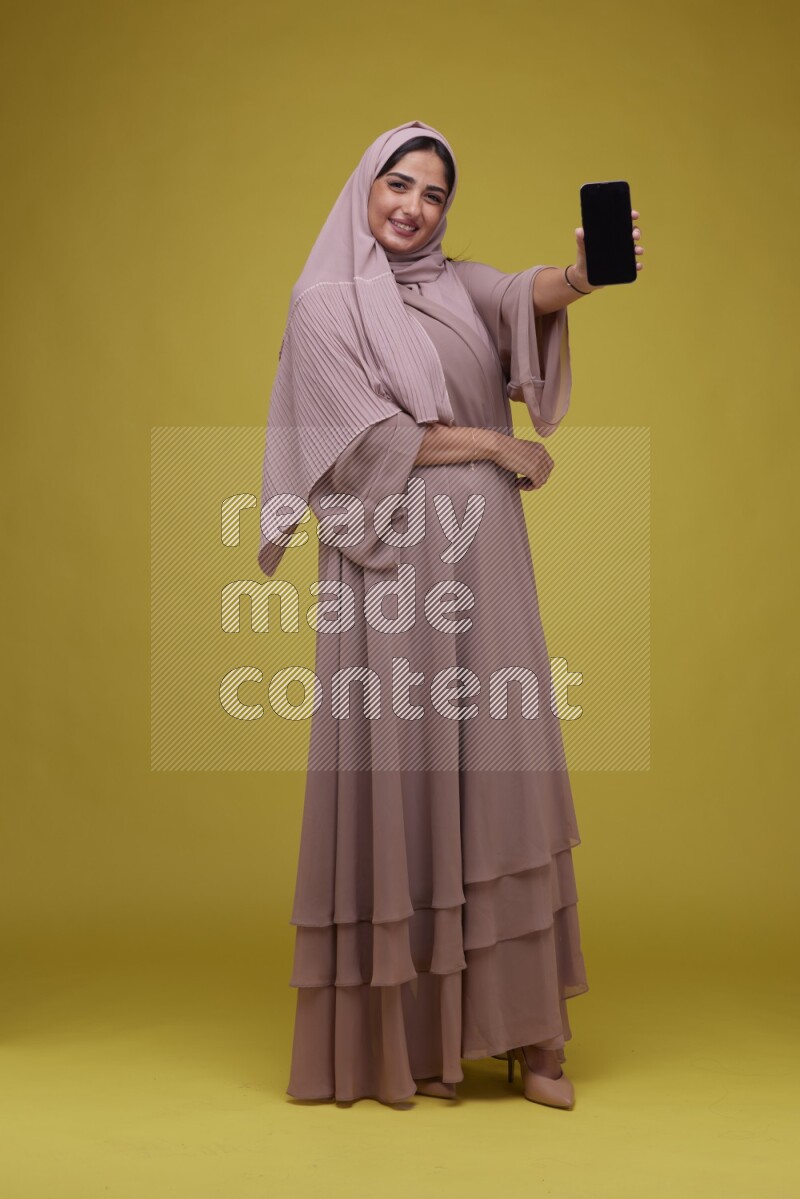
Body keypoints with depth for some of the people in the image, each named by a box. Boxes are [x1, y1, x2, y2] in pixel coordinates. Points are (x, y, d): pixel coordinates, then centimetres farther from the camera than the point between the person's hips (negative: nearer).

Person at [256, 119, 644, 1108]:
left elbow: (528, 297, -9)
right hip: (392, 562, -4)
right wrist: (496, 444, -4)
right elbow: (368, 435, -9)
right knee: (402, 771, -3)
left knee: (500, 770, 1)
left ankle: (518, 1025, 8)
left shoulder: (460, 285, 15)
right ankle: (406, 1031, 7)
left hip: (483, 557, 4)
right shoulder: (324, 303, 3)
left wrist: (580, 275, -31)